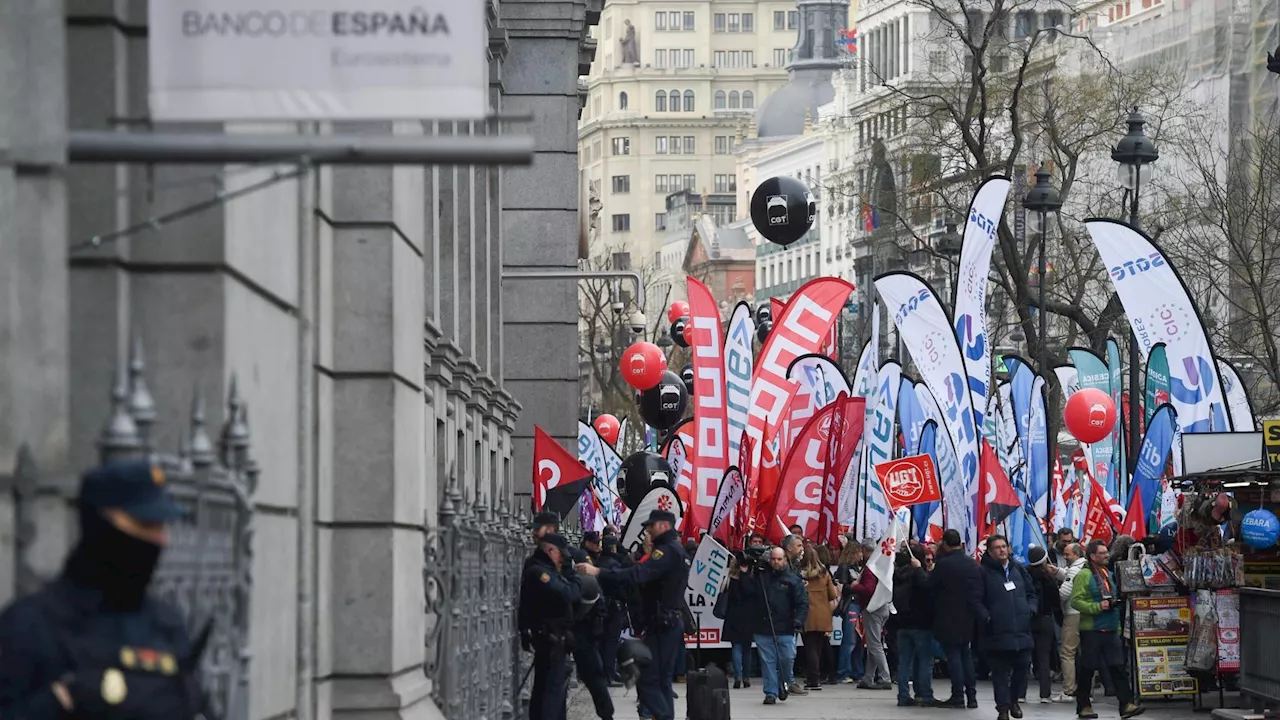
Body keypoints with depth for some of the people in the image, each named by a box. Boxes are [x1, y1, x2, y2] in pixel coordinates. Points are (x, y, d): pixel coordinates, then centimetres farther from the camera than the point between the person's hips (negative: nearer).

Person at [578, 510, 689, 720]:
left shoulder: (667, 551, -16)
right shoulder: (677, 550, 18)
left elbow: (638, 574, -29)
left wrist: (598, 572, -33)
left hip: (661, 624, -11)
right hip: (672, 622, 11)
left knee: (647, 681, -12)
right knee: (662, 680, 13)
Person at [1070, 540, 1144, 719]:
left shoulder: (1107, 574, 16)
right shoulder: (1084, 575, -8)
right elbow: (1076, 601, -15)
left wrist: (1114, 604, 14)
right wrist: (1098, 607, -21)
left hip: (1111, 630, 7)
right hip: (1091, 630, -7)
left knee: (1119, 667, -2)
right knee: (1086, 670, 2)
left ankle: (1126, 704, -5)